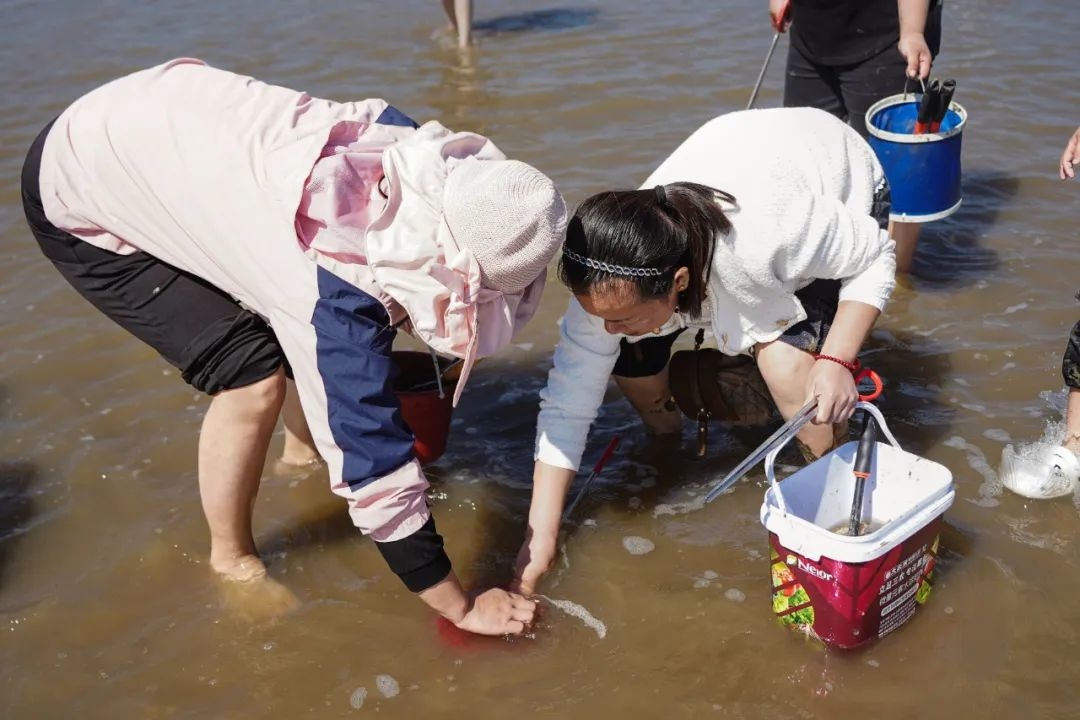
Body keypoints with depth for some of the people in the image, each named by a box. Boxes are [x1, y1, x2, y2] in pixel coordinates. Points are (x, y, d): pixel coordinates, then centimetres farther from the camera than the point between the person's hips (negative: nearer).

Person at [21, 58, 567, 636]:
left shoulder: (431, 161, -18)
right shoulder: (339, 293, -36)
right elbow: (372, 472, -29)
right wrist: (463, 610, -19)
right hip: (77, 197, -7)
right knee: (252, 376, -14)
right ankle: (232, 562, 11)